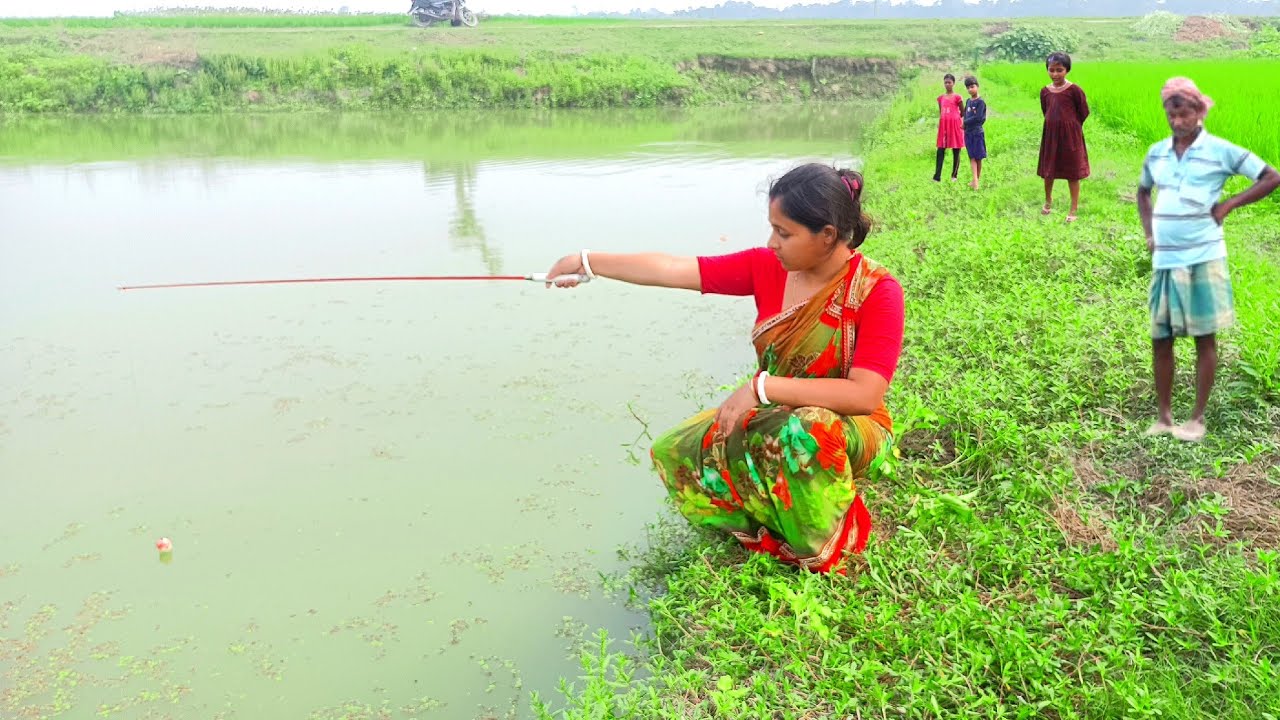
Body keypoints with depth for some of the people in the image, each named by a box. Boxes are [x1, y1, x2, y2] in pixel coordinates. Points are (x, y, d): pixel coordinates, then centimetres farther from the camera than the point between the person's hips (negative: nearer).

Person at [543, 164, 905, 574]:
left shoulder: (877, 291, -21)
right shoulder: (768, 267, -7)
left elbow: (864, 395, -31)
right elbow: (673, 271, -7)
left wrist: (761, 386, -33)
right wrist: (587, 262, -7)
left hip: (850, 428, -5)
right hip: (773, 417, 5)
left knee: (803, 434, -40)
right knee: (676, 455, -13)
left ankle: (823, 549, -12)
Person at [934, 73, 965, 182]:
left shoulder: (957, 97, -4)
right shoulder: (941, 98, 9)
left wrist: (963, 123, -3)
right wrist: (939, 122, 4)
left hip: (955, 125, -4)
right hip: (944, 126, 4)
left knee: (956, 151, 4)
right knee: (940, 150, -2)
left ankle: (954, 175, 12)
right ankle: (937, 176, -6)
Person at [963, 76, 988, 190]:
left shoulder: (980, 102, -9)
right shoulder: (968, 101, 10)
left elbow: (978, 118, -16)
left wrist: (965, 123, -8)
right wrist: (966, 124, -4)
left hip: (978, 132, -5)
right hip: (968, 133, 5)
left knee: (978, 157, 3)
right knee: (972, 157, -2)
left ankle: (978, 179, 11)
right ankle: (975, 181, -8)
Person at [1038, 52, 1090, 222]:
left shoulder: (1074, 90, -13)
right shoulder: (1045, 91, 1)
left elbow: (1084, 112, -6)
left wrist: (1070, 126, 2)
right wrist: (1054, 124, 10)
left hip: (1071, 135, -4)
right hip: (1050, 134, 4)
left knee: (1072, 173, 4)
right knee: (1048, 171, 14)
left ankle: (1074, 209, 13)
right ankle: (1048, 199, 38)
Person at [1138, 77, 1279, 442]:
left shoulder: (1220, 150, -5)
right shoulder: (1157, 152, 8)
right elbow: (1143, 192, 25)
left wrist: (1227, 205, -8)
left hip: (1203, 259, -4)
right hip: (1164, 261, 4)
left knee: (1205, 340, 4)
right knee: (1160, 341, 6)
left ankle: (1198, 418, 13)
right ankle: (1163, 416, 18)